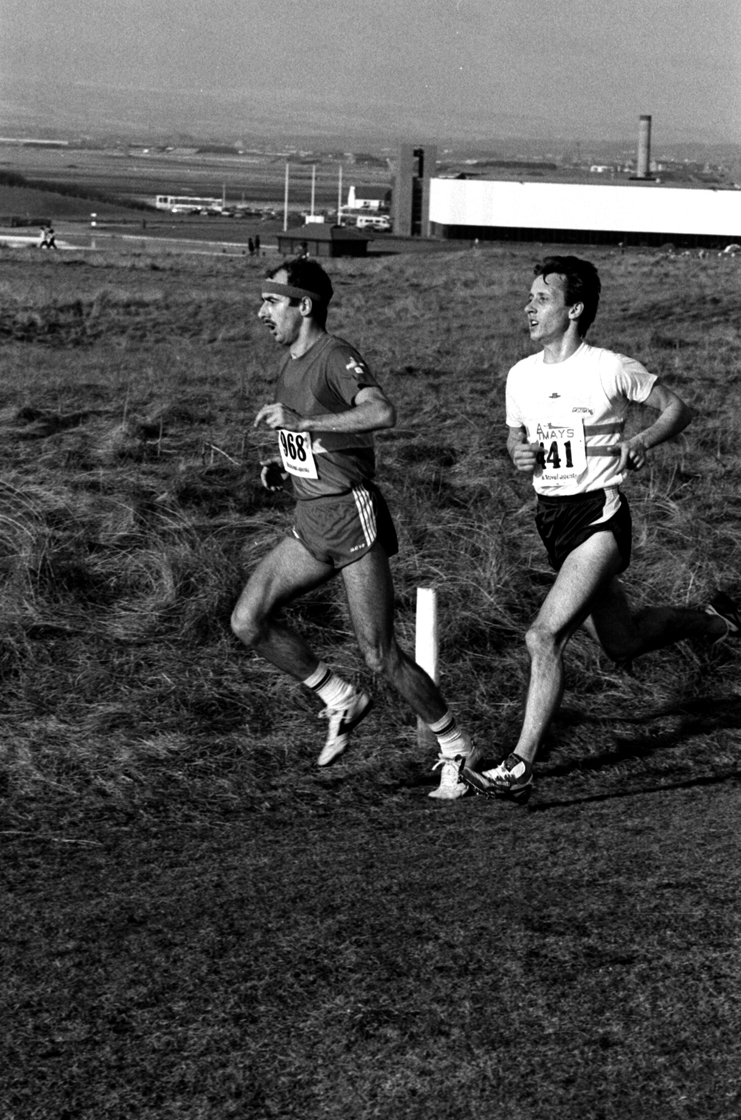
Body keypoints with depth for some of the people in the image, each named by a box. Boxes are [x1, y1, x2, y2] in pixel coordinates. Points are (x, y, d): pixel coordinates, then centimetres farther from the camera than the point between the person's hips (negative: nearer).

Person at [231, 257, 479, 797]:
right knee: (249, 621, -1)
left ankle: (457, 749, 11)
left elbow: (382, 413, -34)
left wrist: (300, 421, -33)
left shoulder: (336, 356, -14)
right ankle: (342, 701, 13)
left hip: (353, 517, -9)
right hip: (311, 523, 9)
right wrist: (284, 468, 9)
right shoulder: (291, 362, 15)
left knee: (380, 655, -7)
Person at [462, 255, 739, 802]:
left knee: (545, 637, -19)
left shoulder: (611, 368, -11)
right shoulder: (521, 375, 5)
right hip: (551, 520, 7)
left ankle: (520, 767, -14)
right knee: (621, 642, 17)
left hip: (599, 516, -7)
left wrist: (641, 441, -17)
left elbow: (678, 409, 0)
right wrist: (520, 453, -2)